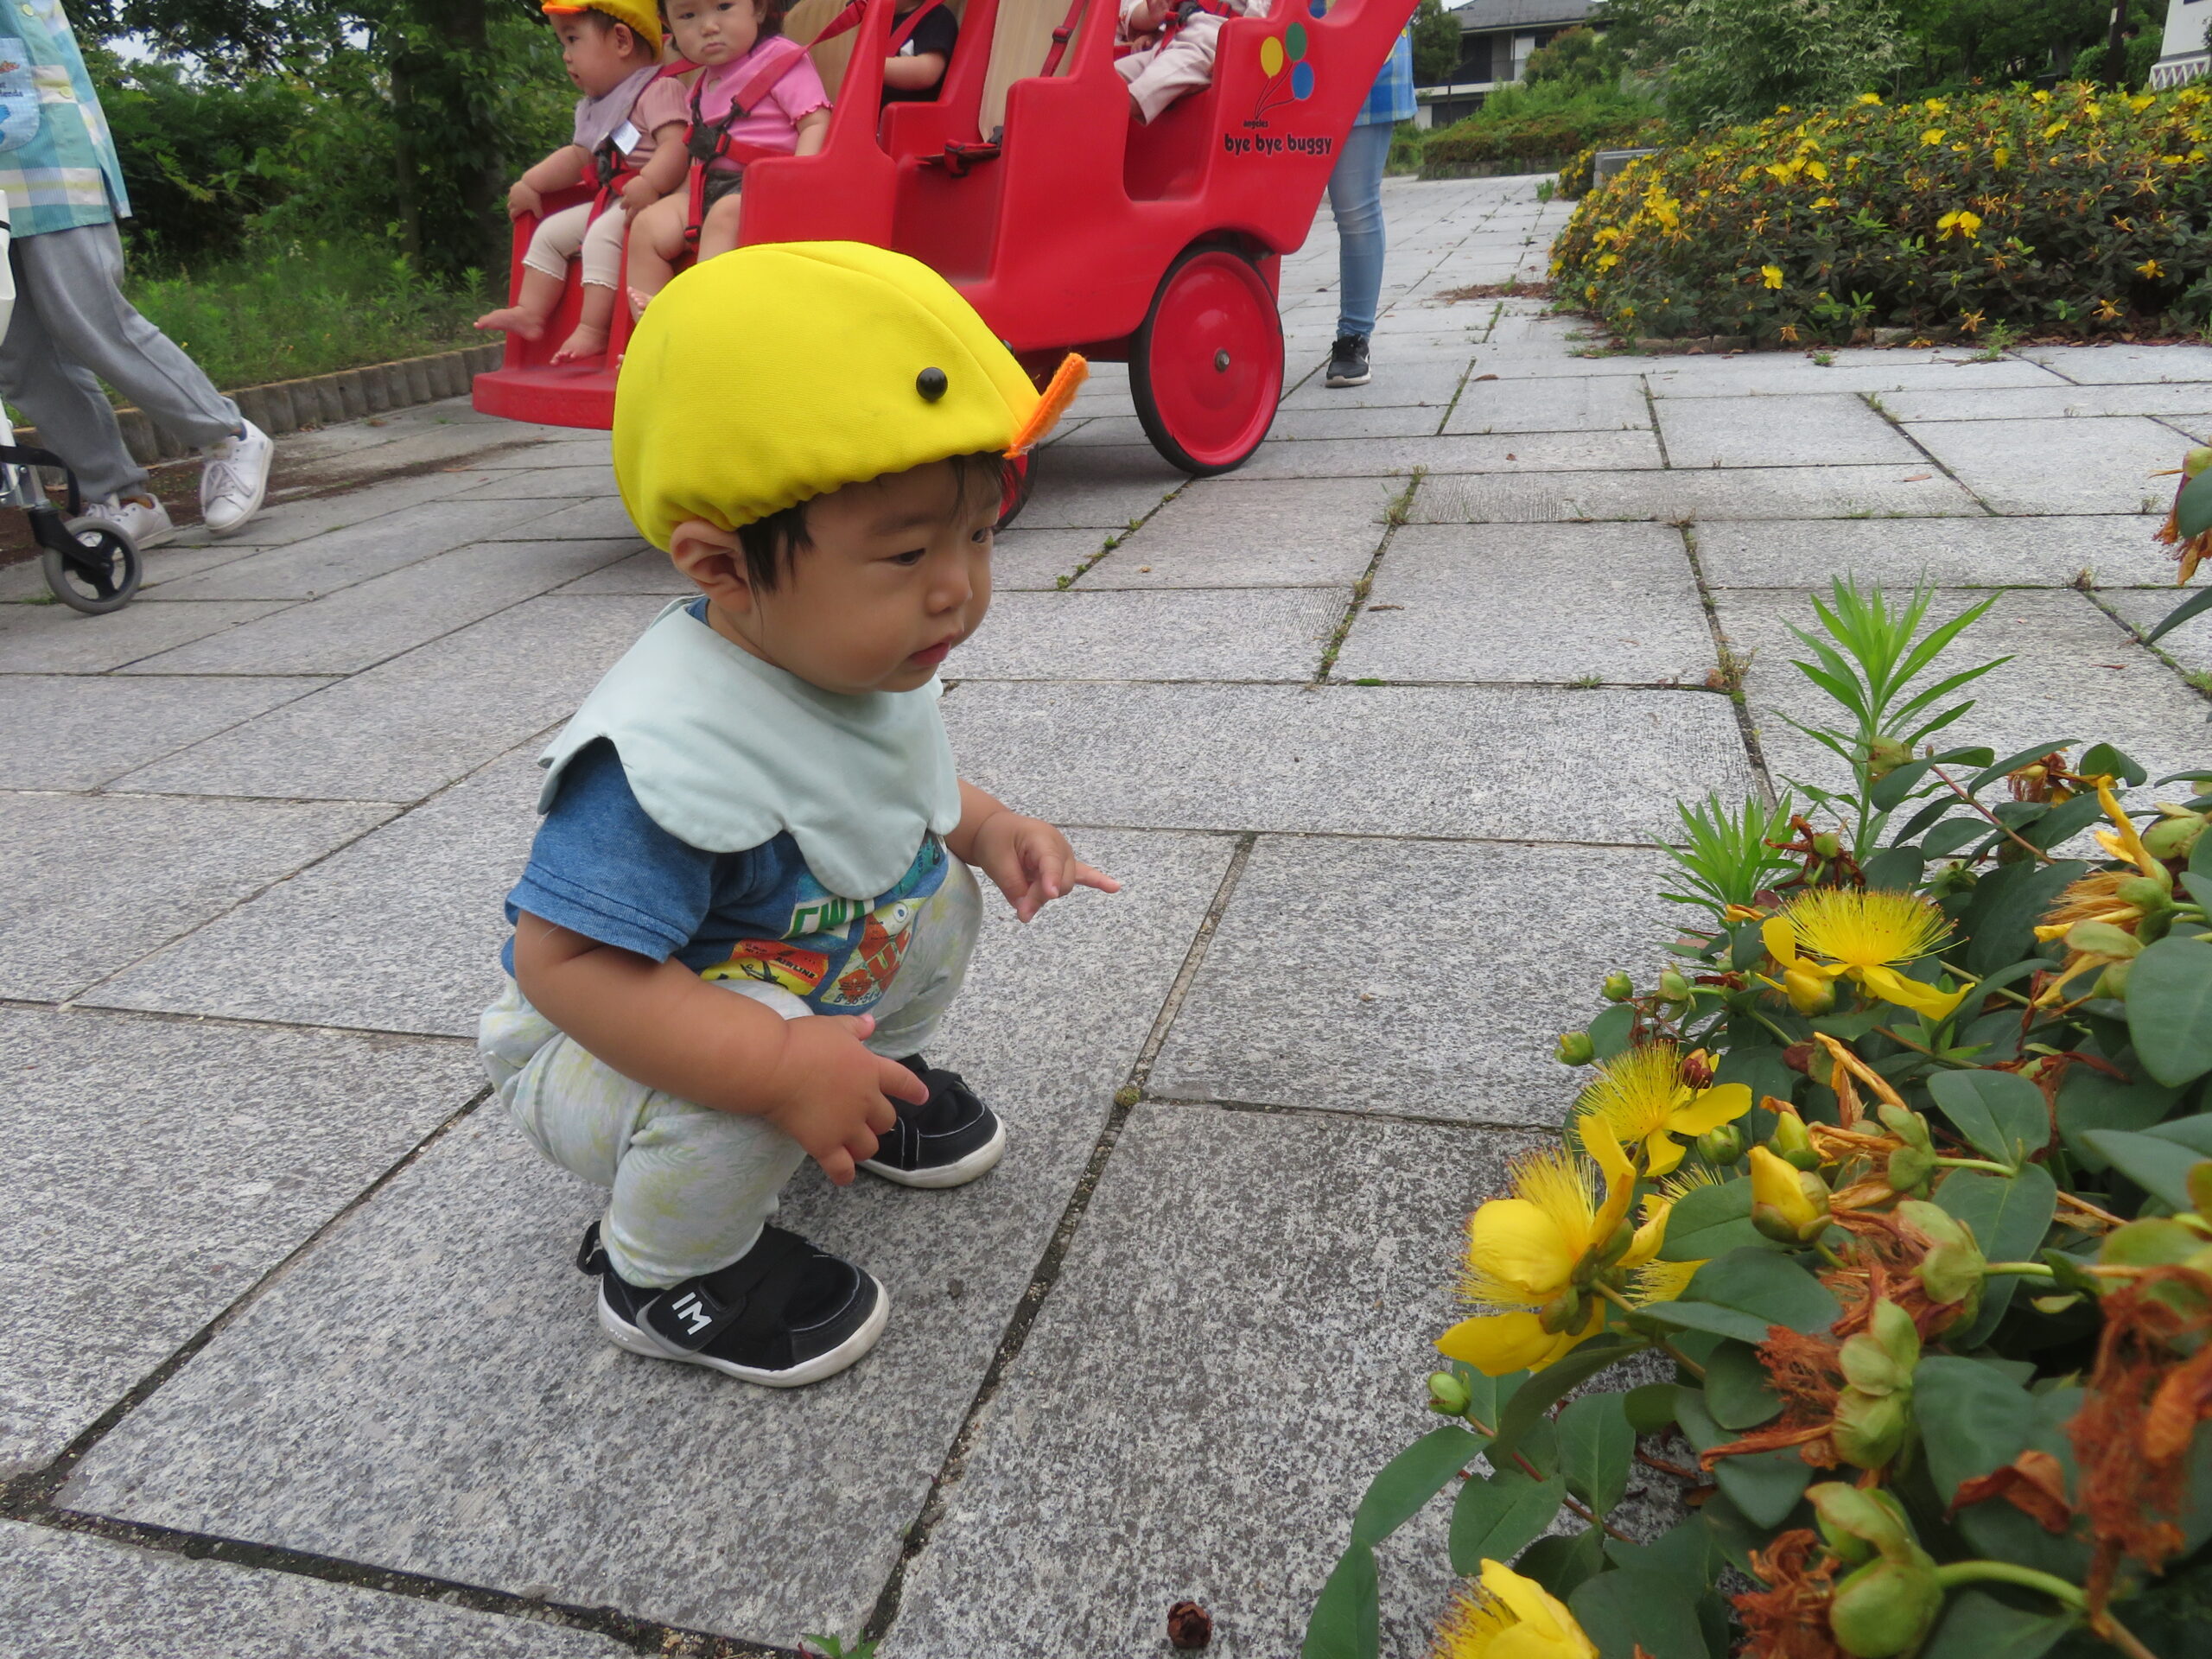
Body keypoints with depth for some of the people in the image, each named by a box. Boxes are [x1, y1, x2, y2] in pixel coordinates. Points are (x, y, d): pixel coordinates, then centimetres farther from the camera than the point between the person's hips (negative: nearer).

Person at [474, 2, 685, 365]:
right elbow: (578, 156, 30)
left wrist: (649, 184, -41)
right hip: (609, 201, 10)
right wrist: (530, 184, 23)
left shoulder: (659, 90, -10)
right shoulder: (595, 107, 21)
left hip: (648, 201, -10)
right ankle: (531, 312, 11)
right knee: (550, 232, 11)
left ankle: (592, 330, -31)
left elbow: (677, 144, -26)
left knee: (602, 234, -31)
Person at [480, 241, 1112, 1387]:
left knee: (936, 889, 2)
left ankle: (876, 1078, 25)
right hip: (594, 1045, -7)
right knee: (759, 1042, -35)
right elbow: (563, 961, -39)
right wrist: (782, 1069, -43)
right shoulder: (667, 754, -40)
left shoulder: (864, 658, -12)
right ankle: (663, 1272, -5)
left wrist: (985, 828, -9)